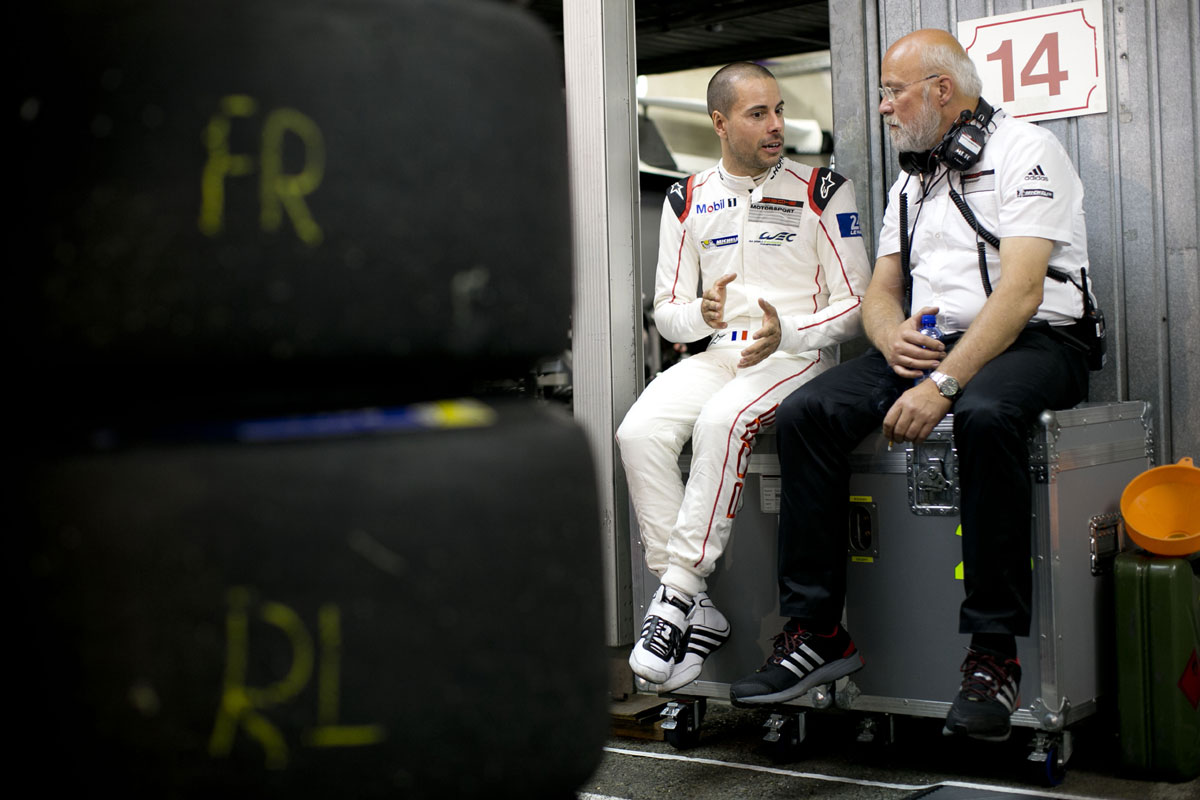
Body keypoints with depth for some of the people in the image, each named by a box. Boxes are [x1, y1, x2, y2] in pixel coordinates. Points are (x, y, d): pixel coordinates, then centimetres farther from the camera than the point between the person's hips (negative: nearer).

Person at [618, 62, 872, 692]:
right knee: (640, 432, -25)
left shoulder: (821, 190, 4)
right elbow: (666, 312, 14)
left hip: (799, 353, -4)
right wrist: (700, 313, -11)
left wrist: (785, 333, -19)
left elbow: (854, 303, 0)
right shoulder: (688, 200, 14)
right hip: (717, 353, 4)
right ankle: (696, 611, -22)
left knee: (722, 421, -36)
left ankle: (678, 593, -29)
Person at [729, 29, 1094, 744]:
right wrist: (893, 336, -7)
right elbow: (881, 291, 19)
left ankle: (994, 653, -31)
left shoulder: (1025, 149, -2)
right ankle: (817, 631, -15)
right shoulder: (911, 182, 23)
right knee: (806, 413, -17)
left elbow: (1021, 290, -15)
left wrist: (943, 382, -25)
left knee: (985, 412, -41)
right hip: (928, 345, 7)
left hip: (1032, 343, -6)